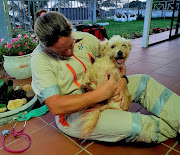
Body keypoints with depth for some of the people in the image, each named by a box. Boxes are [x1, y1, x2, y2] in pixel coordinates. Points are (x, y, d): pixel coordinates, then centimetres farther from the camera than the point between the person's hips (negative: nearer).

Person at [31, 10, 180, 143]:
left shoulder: (83, 38, -3)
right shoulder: (39, 59, -19)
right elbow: (55, 107, -27)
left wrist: (123, 81, -12)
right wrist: (100, 94, -29)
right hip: (73, 113, -6)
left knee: (143, 82, -4)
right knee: (133, 125, -25)